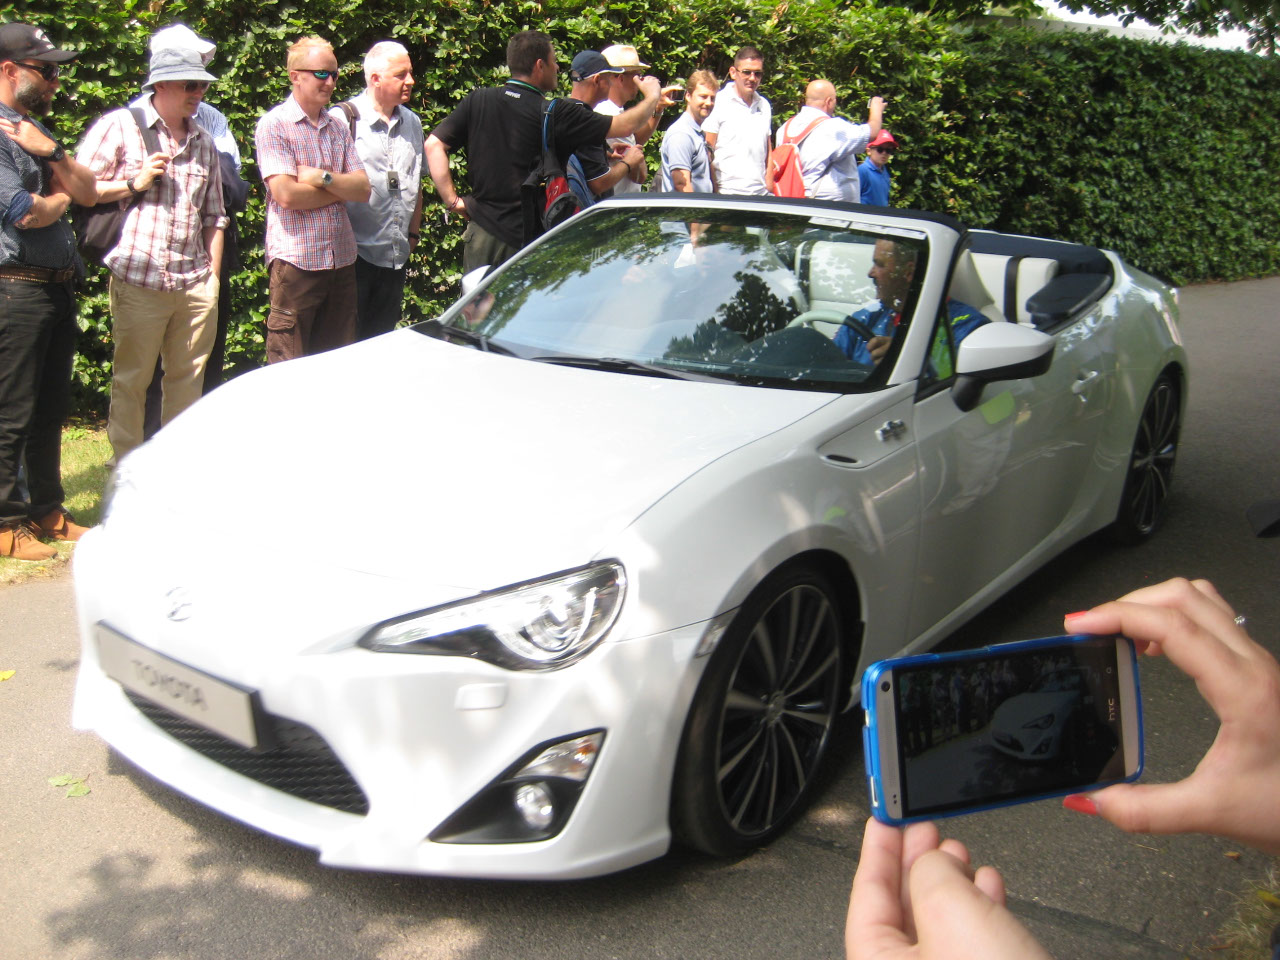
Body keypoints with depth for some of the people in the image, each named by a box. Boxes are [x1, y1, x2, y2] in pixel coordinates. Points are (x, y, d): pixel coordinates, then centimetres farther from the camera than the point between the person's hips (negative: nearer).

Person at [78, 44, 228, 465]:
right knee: (130, 380, 3)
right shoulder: (119, 126, 2)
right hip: (139, 281, -4)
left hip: (195, 284, 4)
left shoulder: (203, 140, 17)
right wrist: (133, 184, -10)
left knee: (187, 379, 9)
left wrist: (213, 275, 12)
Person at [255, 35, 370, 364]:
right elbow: (286, 195, -14)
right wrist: (341, 189, -2)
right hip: (296, 260, -6)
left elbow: (364, 190, 5)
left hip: (342, 260, 6)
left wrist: (323, 178, -12)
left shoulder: (339, 128, 15)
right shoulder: (274, 124, -3)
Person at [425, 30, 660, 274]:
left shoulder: (477, 101, 1)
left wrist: (452, 199, 1)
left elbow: (433, 145, -1)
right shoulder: (555, 115, -9)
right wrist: (652, 97, 15)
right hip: (530, 241, -4)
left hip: (482, 235, 4)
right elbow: (626, 125, -4)